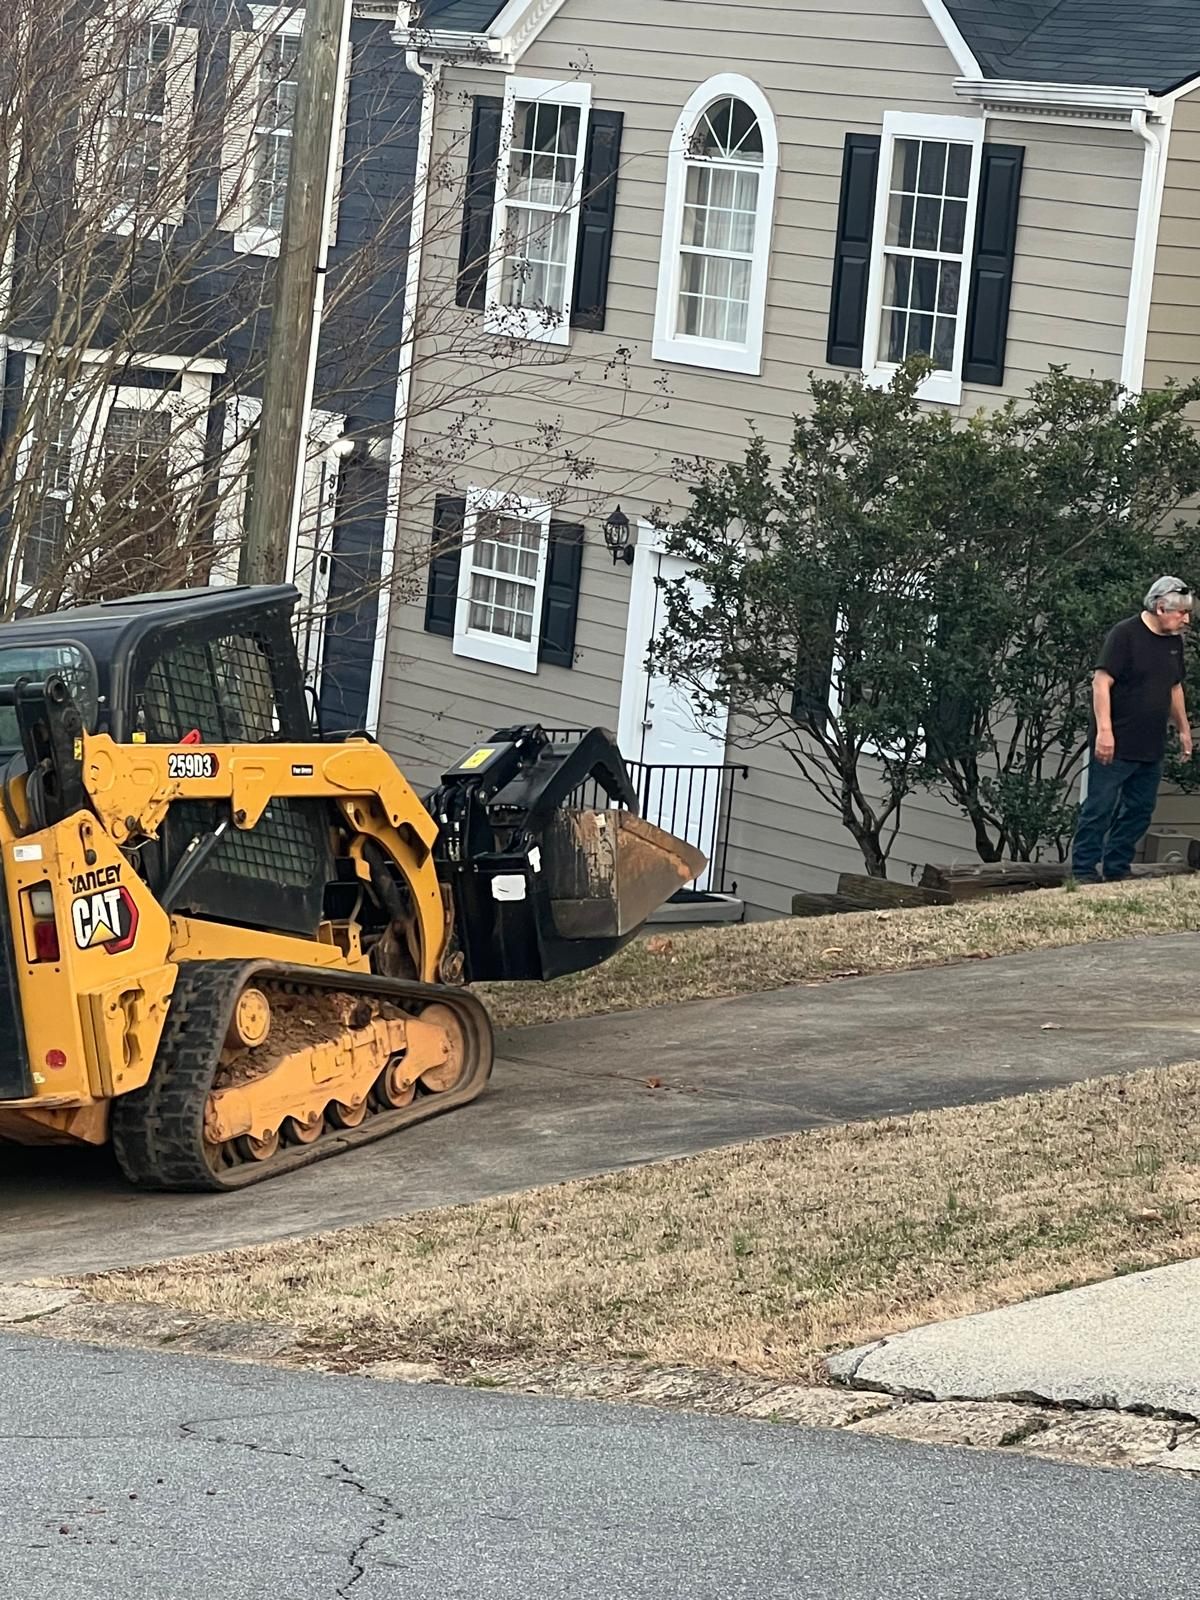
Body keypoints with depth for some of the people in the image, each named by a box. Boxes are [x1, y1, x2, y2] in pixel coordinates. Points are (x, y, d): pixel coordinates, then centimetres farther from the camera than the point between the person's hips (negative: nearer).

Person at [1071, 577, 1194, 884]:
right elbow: (1101, 682, -17)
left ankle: (1117, 869, 19)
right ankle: (1084, 872, 0)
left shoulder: (1174, 642, 11)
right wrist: (1104, 730, -23)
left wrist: (1183, 729, 26)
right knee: (1099, 809, -4)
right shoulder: (1125, 635, -13)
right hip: (1116, 747, -8)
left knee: (1140, 811, 10)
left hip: (1151, 750, 8)